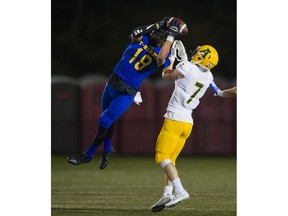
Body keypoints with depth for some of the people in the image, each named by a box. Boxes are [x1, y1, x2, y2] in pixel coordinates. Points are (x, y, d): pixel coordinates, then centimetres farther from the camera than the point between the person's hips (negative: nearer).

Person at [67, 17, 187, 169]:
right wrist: (155, 25, -22)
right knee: (108, 121, 19)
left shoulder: (163, 54, -8)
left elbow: (161, 60, -31)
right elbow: (135, 35, -23)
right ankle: (107, 150, 42)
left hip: (127, 93, -4)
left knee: (104, 122, -5)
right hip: (112, 83, 4)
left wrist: (170, 37, -25)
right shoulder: (143, 37, 0)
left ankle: (88, 155, 9)